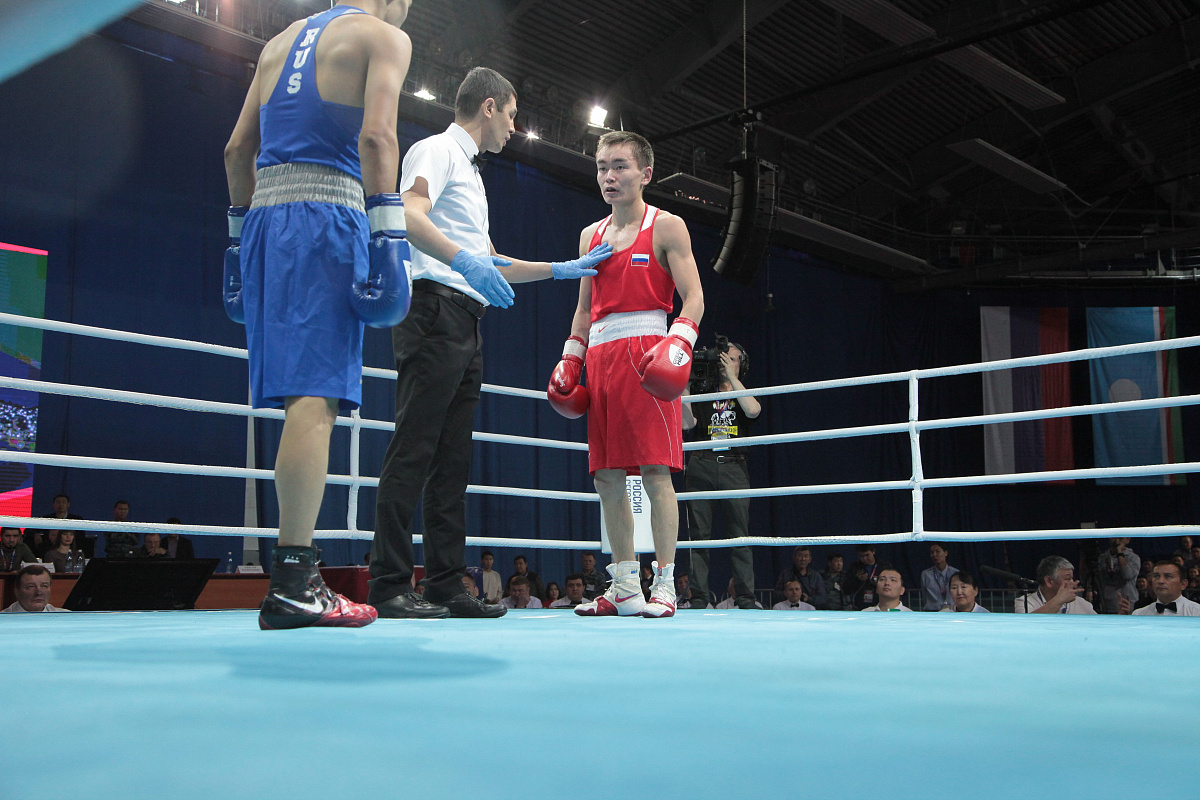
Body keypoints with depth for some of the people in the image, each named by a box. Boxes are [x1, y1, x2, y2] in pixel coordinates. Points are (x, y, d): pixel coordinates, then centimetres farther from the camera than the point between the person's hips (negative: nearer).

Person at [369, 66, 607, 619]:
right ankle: (387, 586, -13)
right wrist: (462, 260, -32)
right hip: (435, 307, -10)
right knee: (414, 450, -13)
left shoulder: (469, 171, 31)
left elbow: (490, 265, 34)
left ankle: (445, 584, 6)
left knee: (452, 460, 5)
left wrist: (563, 269, 34)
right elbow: (409, 216, -17)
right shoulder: (436, 150, 2)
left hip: (465, 325, 10)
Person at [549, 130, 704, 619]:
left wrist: (678, 341, -21)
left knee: (656, 472, -10)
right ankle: (625, 590, 12)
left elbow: (693, 297, -4)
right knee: (607, 477, 4)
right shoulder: (590, 236, 21)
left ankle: (664, 586, -5)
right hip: (601, 355, 6)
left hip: (647, 353, -6)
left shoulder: (667, 227, 4)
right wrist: (570, 359, 15)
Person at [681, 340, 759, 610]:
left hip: (733, 466, -1)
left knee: (739, 535, -5)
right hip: (701, 466, 1)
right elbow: (687, 423, 3)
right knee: (699, 534, -2)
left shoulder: (745, 393, 17)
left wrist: (732, 377, -4)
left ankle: (746, 598, -4)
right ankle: (699, 595, 1)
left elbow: (753, 411, -7)